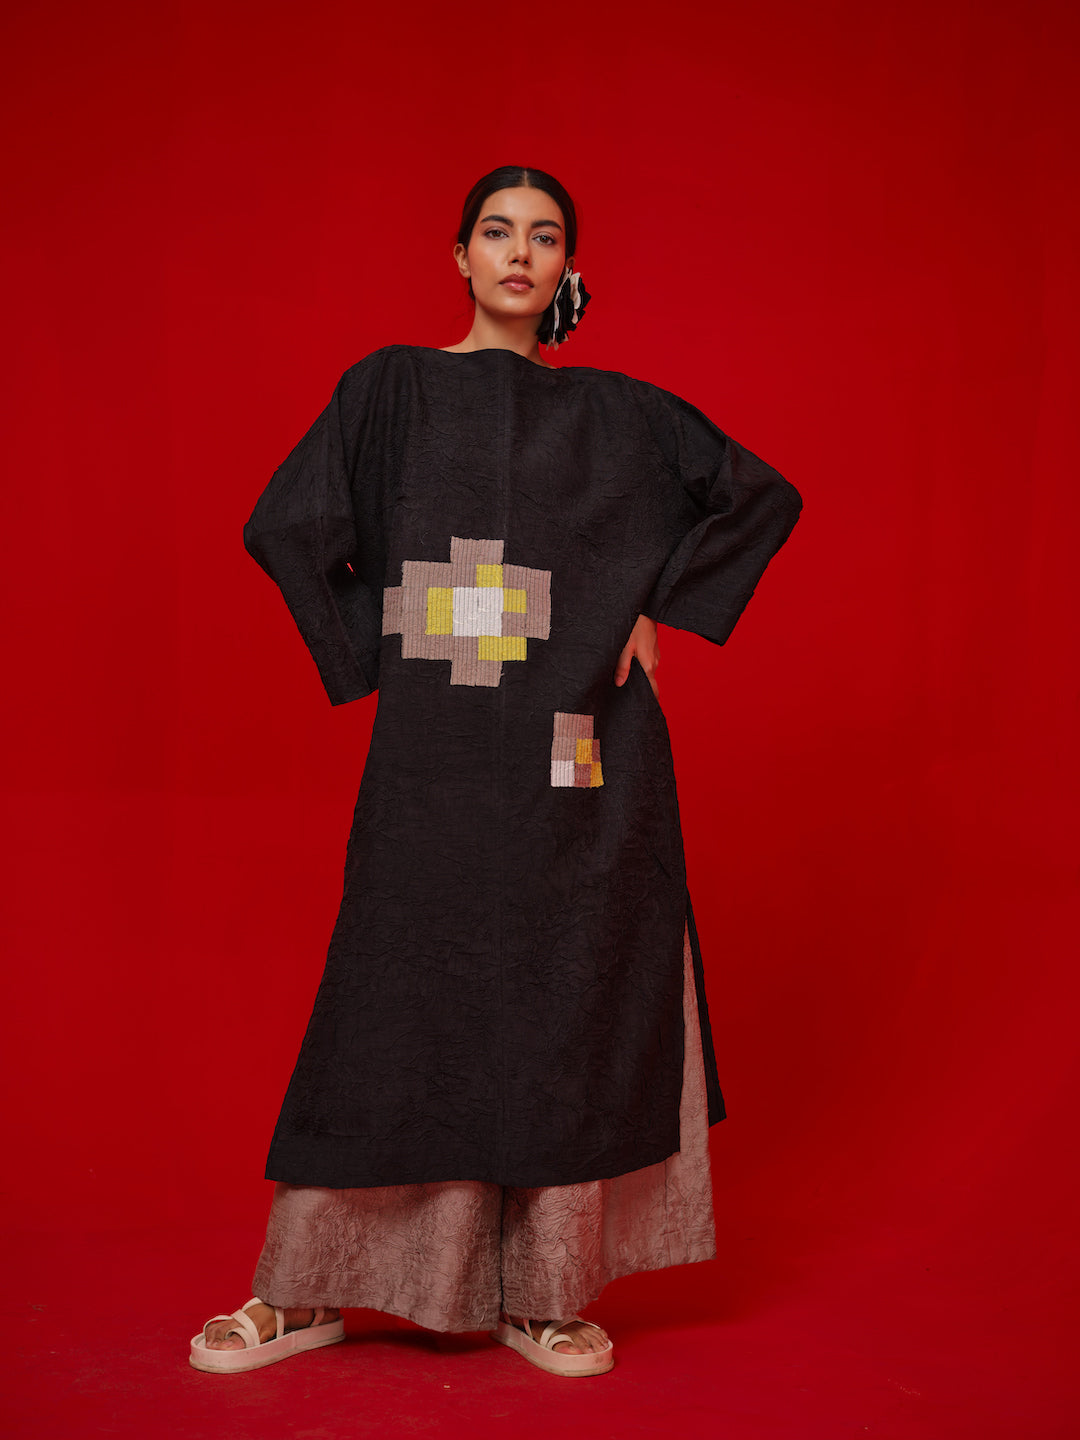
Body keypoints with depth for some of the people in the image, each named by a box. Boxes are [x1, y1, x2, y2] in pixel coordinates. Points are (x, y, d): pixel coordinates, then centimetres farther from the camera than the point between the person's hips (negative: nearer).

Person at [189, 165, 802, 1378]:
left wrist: (662, 605, 5)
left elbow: (762, 495, 15)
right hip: (440, 754, -2)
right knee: (397, 998, 0)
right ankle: (304, 1293, 13)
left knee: (570, 1003, 3)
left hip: (582, 747, 2)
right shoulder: (393, 387, 8)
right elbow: (285, 525, 2)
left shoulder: (614, 412, 12)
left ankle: (544, 1296, 15)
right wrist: (380, 653, -1)